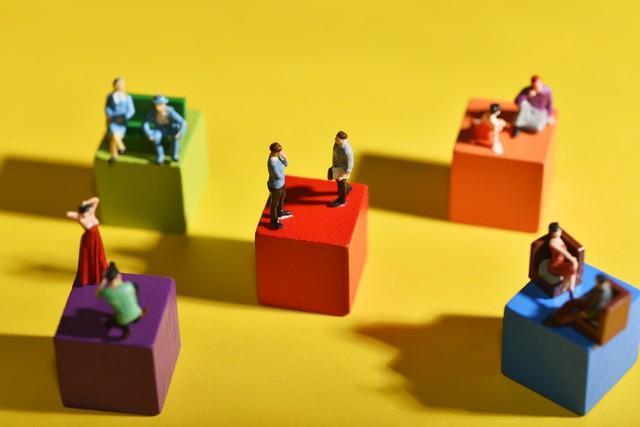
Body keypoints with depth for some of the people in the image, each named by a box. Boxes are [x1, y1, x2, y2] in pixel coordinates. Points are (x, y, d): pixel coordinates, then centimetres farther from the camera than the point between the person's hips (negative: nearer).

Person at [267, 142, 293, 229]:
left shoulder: (277, 156, -12)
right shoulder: (272, 162, -37)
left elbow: (286, 164, -2)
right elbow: (279, 176, -33)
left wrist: (284, 157, -22)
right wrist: (282, 173, -13)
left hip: (281, 183, 9)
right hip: (275, 186, -9)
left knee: (282, 197, 33)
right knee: (275, 203, 15)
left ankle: (280, 212, 60)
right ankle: (274, 220, 38)